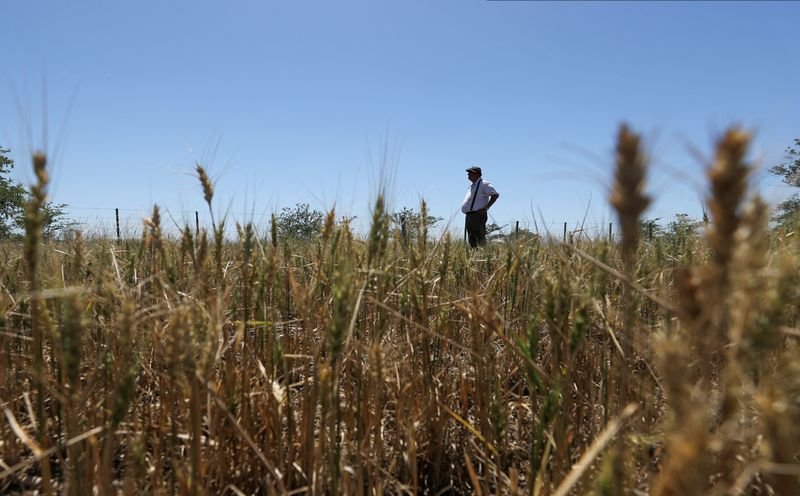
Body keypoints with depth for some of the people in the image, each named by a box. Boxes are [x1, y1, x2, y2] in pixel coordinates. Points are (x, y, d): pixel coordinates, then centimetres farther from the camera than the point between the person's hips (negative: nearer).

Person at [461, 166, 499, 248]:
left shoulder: (484, 184, -4)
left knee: (480, 240, -12)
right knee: (471, 240, 7)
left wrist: (486, 208, -17)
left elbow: (495, 195, -12)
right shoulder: (472, 186, 22)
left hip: (478, 215, -9)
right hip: (469, 216, 9)